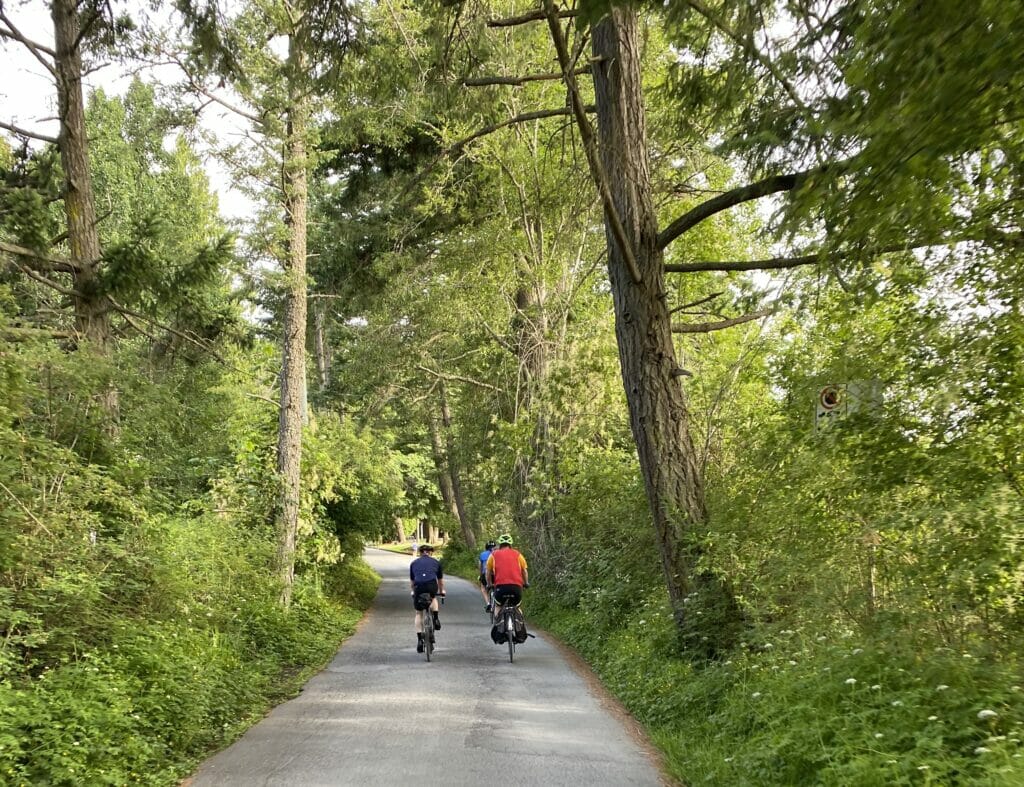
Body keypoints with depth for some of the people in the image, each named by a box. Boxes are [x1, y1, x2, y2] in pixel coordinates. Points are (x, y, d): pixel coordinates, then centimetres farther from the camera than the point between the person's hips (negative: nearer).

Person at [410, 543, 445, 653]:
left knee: (419, 614, 16)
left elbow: (411, 581, 32)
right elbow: (440, 580, 33)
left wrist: (413, 591, 49)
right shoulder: (436, 562, 23)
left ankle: (419, 640, 12)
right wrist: (441, 591, 50)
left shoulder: (414, 563, 25)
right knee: (433, 598, 35)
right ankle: (436, 619, 16)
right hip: (432, 586, 0)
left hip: (418, 587, 0)